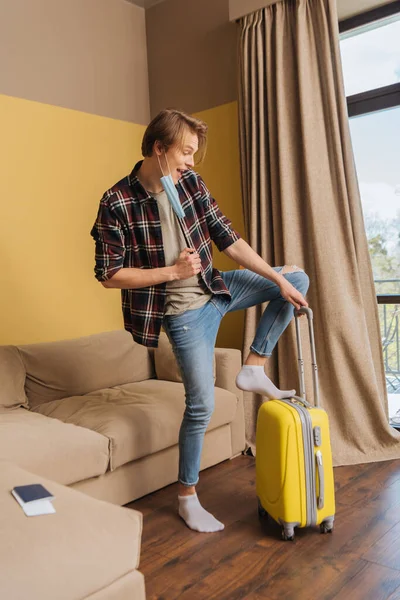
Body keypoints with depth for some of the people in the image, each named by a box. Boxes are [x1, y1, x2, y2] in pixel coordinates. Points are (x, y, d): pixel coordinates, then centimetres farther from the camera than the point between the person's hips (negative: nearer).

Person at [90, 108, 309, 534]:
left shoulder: (190, 183, -2)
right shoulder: (117, 203, -18)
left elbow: (228, 240, 0)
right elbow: (108, 275, -16)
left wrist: (280, 280, -5)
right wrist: (173, 271, -20)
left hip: (216, 289, 7)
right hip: (184, 310, -6)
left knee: (296, 278, 8)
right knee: (201, 404, -3)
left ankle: (254, 368, 9)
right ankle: (187, 497, 20)